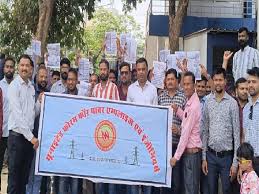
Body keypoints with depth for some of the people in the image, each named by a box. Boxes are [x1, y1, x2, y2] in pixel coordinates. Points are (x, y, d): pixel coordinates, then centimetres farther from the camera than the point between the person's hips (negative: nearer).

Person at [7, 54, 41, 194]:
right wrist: (31, 137, -17)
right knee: (14, 174, -1)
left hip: (29, 136, 7)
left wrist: (39, 101, -2)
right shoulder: (14, 86, -9)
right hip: (17, 135, -6)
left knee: (25, 174, 13)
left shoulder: (31, 88, 12)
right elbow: (17, 115, -16)